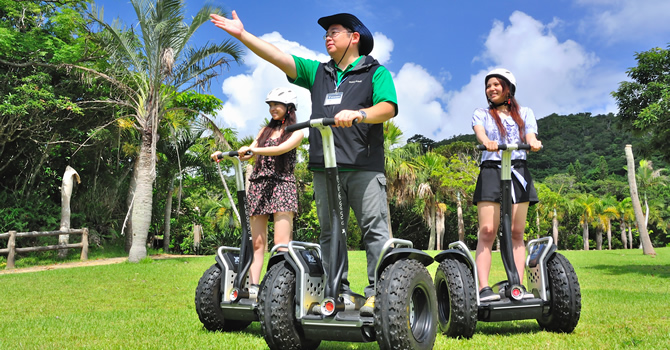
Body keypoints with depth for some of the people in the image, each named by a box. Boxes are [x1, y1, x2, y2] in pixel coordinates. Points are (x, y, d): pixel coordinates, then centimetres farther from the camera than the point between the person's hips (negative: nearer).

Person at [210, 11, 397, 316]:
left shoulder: (376, 72, 9)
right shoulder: (318, 72, 24)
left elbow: (388, 107, -7)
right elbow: (278, 57, 19)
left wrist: (357, 114, -25)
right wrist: (241, 34, 13)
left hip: (364, 166, -5)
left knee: (374, 228, -7)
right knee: (329, 231, 3)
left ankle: (378, 292, -3)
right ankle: (338, 291, 9)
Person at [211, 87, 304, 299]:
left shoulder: (296, 132, 7)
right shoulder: (267, 129, 23)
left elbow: (283, 148, -14)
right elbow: (248, 154, 19)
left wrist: (254, 149, -26)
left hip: (282, 185, -5)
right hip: (258, 185, 5)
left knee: (281, 242, -13)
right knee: (257, 242, 0)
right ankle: (252, 286, -2)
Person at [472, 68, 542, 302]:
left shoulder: (524, 113, 20)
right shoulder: (481, 114, 16)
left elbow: (530, 134, 1)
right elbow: (479, 131, -7)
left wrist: (533, 142, -25)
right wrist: (487, 142, -31)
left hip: (518, 172, 2)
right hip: (491, 171, -2)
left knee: (516, 233, -2)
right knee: (487, 231, -12)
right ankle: (483, 288, -17)